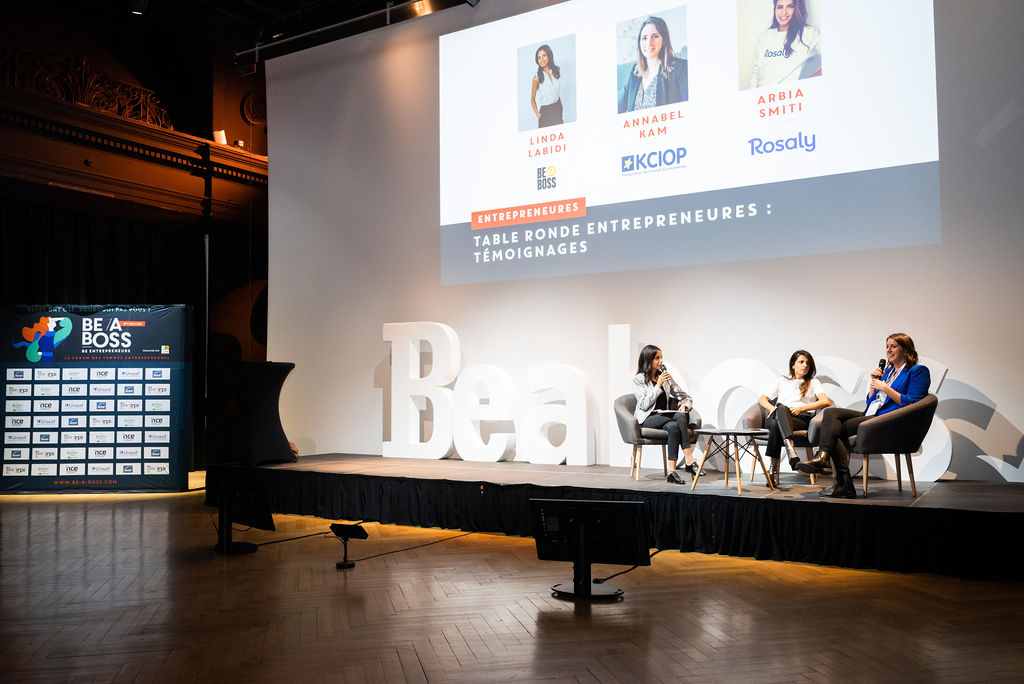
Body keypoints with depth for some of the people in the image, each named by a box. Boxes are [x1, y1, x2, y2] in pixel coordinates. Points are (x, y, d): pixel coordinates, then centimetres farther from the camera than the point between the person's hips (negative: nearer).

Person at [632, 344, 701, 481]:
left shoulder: (665, 375, 16)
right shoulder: (639, 379, 0)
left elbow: (684, 396, 18)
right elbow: (644, 404, -11)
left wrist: (684, 405, -5)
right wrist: (658, 386, -14)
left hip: (664, 417, 4)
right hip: (647, 419, -4)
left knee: (674, 426, -33)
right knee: (679, 417, -30)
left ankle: (672, 471, -37)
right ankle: (689, 461, -33)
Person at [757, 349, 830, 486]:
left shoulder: (814, 382, 26)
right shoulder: (782, 380, 31)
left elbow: (826, 401, 6)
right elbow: (762, 399, 24)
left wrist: (801, 408, -6)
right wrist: (772, 408, 1)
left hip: (802, 418, -1)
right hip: (781, 415, 1)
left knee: (776, 424, -38)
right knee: (781, 409, -41)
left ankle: (774, 469, -46)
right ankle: (792, 453, -55)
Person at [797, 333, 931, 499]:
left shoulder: (918, 371, 3)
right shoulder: (887, 371, 27)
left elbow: (911, 404, -10)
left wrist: (885, 388, -9)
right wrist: (874, 382, 10)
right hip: (871, 415, 8)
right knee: (831, 412, -17)